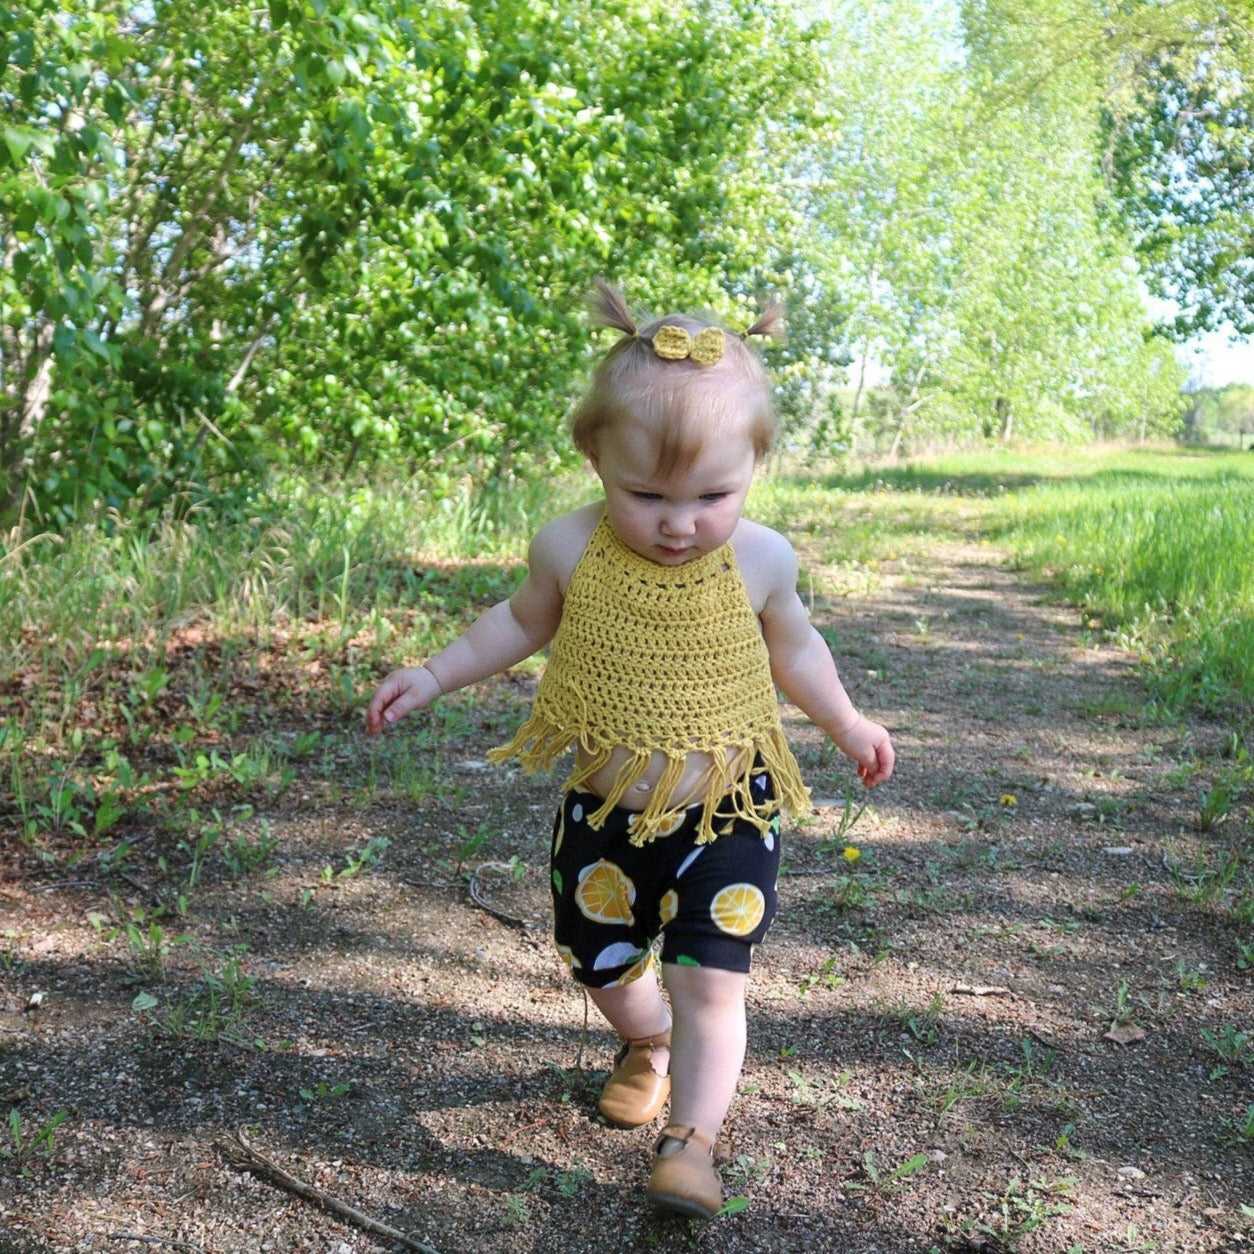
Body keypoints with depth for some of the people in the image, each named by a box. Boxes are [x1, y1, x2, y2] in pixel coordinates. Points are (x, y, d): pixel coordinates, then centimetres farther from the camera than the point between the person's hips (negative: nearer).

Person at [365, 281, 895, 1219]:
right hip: (604, 814, 2)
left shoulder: (762, 560, -14)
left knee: (709, 982, -7)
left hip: (726, 815, -2)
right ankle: (649, 1046, 53)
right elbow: (524, 622, 6)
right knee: (606, 970, 20)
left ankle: (689, 1141, 12)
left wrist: (847, 724, 16)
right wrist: (434, 676, 1)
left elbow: (793, 647, 7)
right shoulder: (571, 549, -15)